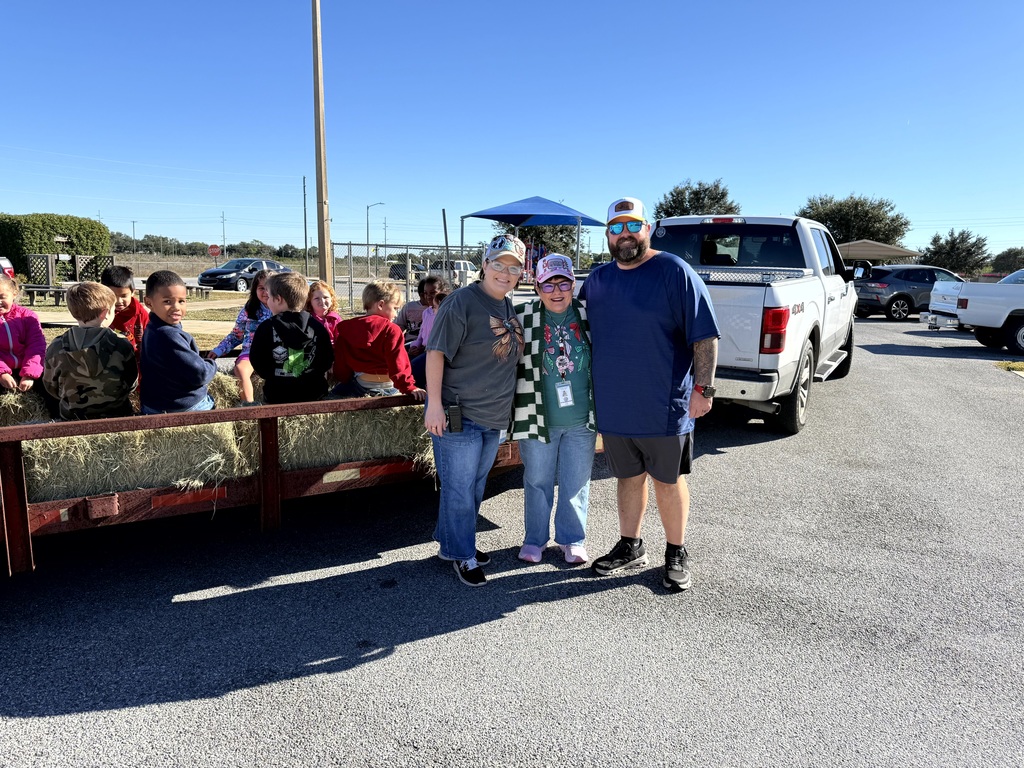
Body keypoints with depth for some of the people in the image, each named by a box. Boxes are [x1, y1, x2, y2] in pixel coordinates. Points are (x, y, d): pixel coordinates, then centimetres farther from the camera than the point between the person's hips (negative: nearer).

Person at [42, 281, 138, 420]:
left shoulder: (56, 347, -11)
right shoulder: (122, 345, -16)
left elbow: (51, 387, 3)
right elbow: (131, 385, -4)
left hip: (72, 418, 2)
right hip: (116, 417, -2)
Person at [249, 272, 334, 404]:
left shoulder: (266, 329, -9)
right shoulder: (318, 327, -3)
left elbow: (258, 363, -5)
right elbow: (328, 361, 0)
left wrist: (275, 378, 10)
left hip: (277, 396, -2)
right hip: (315, 395, 2)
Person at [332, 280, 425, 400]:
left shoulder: (346, 329, 4)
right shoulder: (391, 330, -12)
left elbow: (340, 365, 8)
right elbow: (399, 364, -21)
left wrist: (343, 379, 23)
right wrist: (409, 388, -21)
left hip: (358, 385, 5)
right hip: (385, 387, -4)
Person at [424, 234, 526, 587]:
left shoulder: (509, 307, 10)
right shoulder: (463, 301, -14)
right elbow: (437, 352, -16)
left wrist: (506, 407, 20)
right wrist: (434, 404, -21)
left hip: (494, 417, 8)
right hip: (458, 415, -8)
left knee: (475, 486, 18)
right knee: (459, 488, 2)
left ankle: (452, 542, 35)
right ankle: (463, 556, 18)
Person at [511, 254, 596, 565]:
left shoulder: (588, 316, 0)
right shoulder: (523, 318, -6)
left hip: (581, 420, 2)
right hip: (539, 418, -1)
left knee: (576, 482, 12)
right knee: (537, 480, 12)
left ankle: (572, 539, 29)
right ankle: (535, 539, 29)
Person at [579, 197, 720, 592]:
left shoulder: (674, 271, -9)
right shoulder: (597, 279, 8)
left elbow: (704, 334, -11)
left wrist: (703, 388, -15)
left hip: (665, 407, -5)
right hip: (613, 407, 5)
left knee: (669, 481, 9)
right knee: (629, 477, 18)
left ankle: (676, 555, 25)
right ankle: (630, 547, 33)